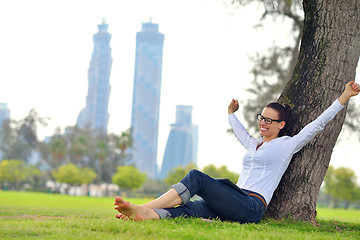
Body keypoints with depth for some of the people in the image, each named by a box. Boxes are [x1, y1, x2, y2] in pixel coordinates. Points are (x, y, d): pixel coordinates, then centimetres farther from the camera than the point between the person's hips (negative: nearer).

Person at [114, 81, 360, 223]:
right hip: (233, 206, 7)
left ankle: (143, 208, -34)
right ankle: (144, 215, -50)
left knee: (197, 177, -25)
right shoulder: (254, 144, 28)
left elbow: (317, 124, 7)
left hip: (251, 207, -7)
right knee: (188, 209, -24)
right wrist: (231, 114, 66)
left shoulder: (287, 145, 9)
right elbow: (240, 132, 50)